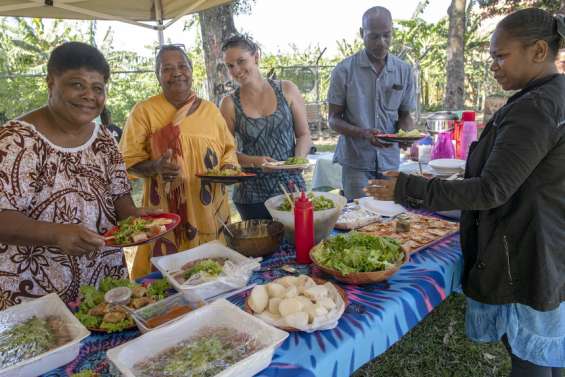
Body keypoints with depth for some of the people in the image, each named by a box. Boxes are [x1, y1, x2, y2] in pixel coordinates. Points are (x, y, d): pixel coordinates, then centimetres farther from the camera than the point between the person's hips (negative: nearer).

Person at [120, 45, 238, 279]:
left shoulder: (210, 109, 11)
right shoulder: (144, 111, 1)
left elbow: (228, 148, 19)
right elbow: (129, 160, 0)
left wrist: (228, 168, -3)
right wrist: (155, 167, -20)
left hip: (211, 212, 3)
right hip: (166, 213, -2)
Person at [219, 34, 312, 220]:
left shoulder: (287, 90, 1)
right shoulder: (230, 104, 0)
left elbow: (304, 135, 6)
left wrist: (299, 158, -12)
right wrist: (253, 161, -15)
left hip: (291, 186, 1)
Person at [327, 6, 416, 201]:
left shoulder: (404, 71, 3)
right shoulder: (344, 70, -6)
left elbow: (405, 115, 10)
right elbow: (333, 119, -5)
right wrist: (363, 134, -22)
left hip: (390, 161, 3)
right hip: (356, 162, -3)